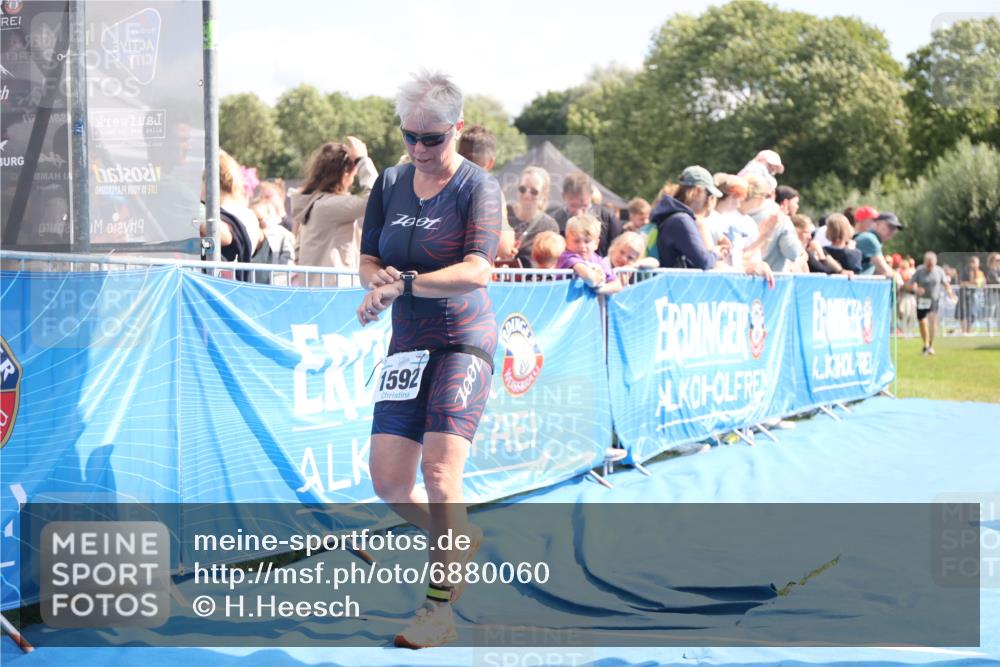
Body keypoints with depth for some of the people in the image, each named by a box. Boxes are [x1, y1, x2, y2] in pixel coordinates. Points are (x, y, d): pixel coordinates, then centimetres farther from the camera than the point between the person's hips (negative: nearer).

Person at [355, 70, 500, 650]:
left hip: (464, 342, -6)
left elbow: (477, 270, -19)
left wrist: (404, 285, -28)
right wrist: (380, 280, -11)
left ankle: (440, 612, -8)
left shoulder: (478, 186, -7)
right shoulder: (390, 184, 9)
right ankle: (461, 540, 28)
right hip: (408, 344, 6)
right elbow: (368, 260, 12)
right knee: (389, 481, -1)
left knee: (440, 472, -17)